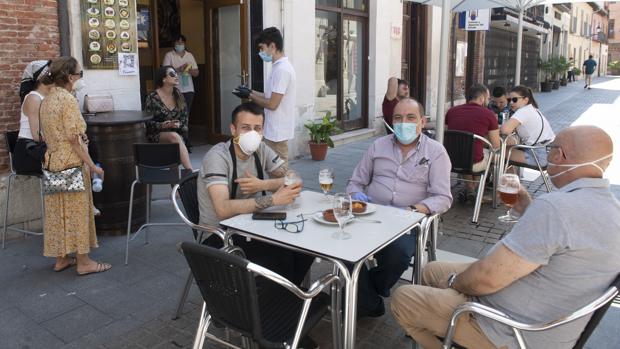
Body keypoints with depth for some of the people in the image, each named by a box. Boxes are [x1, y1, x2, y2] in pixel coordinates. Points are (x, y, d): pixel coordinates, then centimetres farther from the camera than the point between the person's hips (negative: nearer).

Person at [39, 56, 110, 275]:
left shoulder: (47, 100, 10)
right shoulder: (68, 99, -16)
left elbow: (48, 134, 14)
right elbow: (73, 139, -19)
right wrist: (92, 165, -16)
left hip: (53, 161, 8)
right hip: (72, 163, -8)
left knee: (58, 210, 13)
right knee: (77, 210, 0)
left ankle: (61, 258, 23)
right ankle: (83, 261, 8)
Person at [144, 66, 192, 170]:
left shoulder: (178, 96, 9)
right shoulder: (152, 98, -5)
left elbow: (184, 117, 13)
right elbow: (147, 122, -6)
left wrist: (179, 124, -10)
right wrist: (163, 125, -23)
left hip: (177, 133, 4)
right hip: (156, 135, -4)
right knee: (174, 136, -35)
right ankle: (191, 171, -43)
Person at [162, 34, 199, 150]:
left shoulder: (189, 55, 14)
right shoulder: (169, 55, 2)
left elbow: (196, 73, 12)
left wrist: (190, 70, -9)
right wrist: (179, 69, -18)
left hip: (188, 89, 3)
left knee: (186, 115, 4)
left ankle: (185, 140, 13)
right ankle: (185, 140, -1)